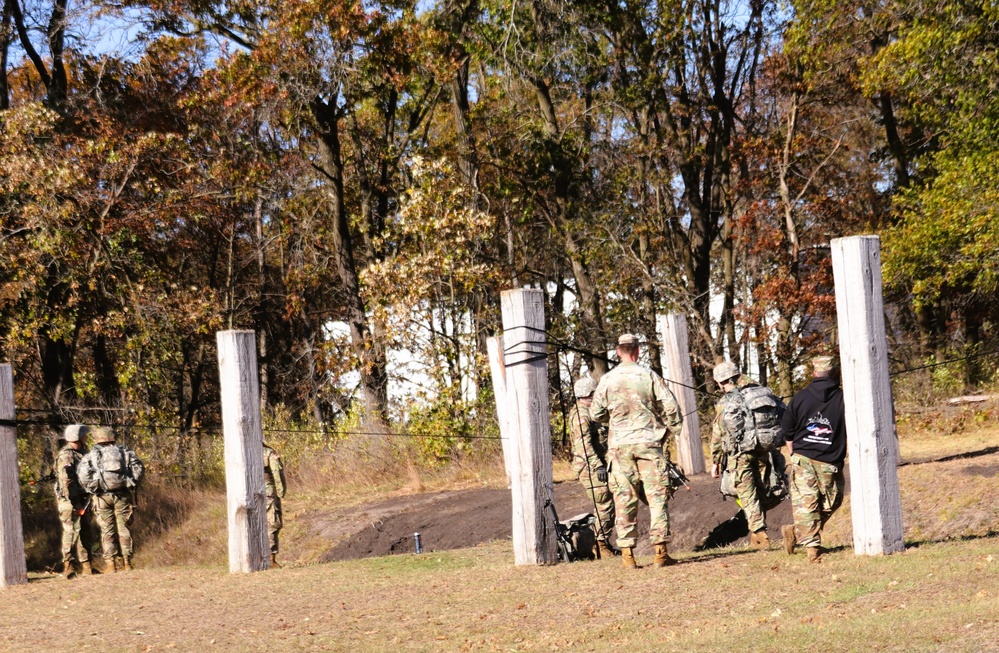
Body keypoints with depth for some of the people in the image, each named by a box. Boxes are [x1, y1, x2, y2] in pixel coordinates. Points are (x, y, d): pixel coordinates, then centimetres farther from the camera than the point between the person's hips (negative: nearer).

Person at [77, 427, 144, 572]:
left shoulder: (91, 456, 5)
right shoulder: (125, 453, 9)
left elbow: (83, 474, -9)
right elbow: (138, 468, -2)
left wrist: (91, 488, 2)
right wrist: (131, 483, 7)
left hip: (102, 497, -1)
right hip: (122, 495, 1)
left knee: (107, 530, 4)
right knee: (123, 529, 6)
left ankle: (110, 563, 0)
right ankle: (126, 562, 4)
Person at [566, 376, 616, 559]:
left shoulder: (588, 413, 20)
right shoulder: (581, 415, -15)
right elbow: (584, 444, -23)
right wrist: (598, 465, -26)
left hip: (595, 466, 11)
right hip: (590, 467, -11)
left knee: (606, 505, 12)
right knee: (604, 505, -11)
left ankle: (604, 543, 16)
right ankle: (600, 544, -8)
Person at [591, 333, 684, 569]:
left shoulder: (607, 380, 0)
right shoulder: (649, 376, -4)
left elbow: (596, 414, 7)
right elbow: (671, 407, -4)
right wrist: (671, 428, 14)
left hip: (619, 445, 2)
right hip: (649, 443, -1)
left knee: (624, 500, 6)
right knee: (657, 497, 2)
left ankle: (627, 553, 3)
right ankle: (660, 551, -3)